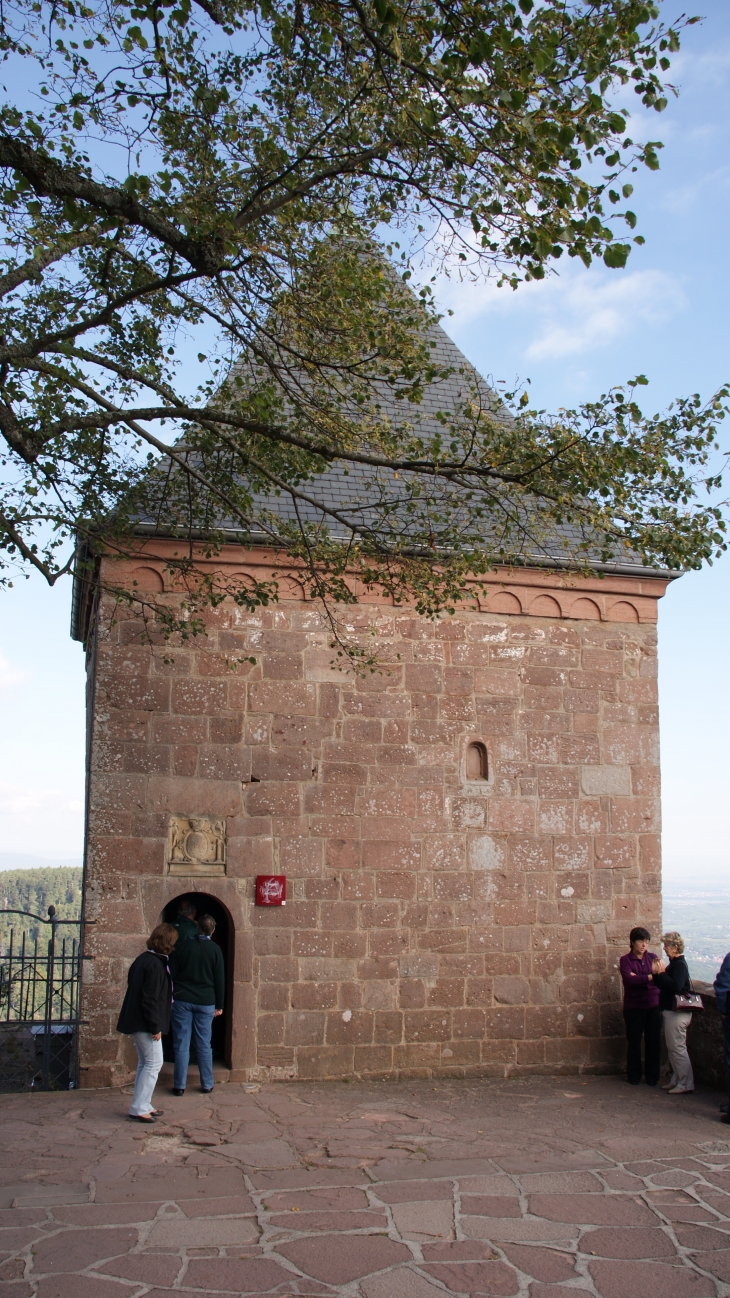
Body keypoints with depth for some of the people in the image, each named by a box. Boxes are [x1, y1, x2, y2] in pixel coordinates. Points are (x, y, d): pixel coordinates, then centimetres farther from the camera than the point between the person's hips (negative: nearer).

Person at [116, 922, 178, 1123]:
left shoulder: (143, 959, 10)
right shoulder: (155, 964, -19)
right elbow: (150, 999, -23)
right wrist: (155, 1027, -18)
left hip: (136, 1022, 10)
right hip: (144, 1023, -10)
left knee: (145, 1063, 16)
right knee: (154, 1063, -4)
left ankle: (143, 1105, 21)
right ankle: (139, 1108, -3)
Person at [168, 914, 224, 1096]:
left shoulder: (184, 946, -1)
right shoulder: (215, 950, 0)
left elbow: (173, 973, 1)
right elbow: (220, 979, 2)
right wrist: (219, 1005, 9)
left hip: (182, 1000, -1)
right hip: (206, 1002, 1)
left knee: (181, 1045, 3)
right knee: (204, 1045, 8)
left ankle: (179, 1086, 4)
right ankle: (207, 1085, 12)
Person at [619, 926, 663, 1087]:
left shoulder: (653, 957, 6)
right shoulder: (625, 960, -1)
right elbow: (629, 979, -17)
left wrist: (639, 978, -24)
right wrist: (650, 977, -26)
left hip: (653, 1005, 2)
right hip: (634, 1007, -2)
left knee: (653, 1041, 4)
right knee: (634, 1042, 5)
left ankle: (652, 1076, 17)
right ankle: (634, 1076, 18)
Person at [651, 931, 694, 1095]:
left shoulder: (679, 964, -16)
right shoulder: (674, 964, 14)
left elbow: (675, 986, -30)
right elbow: (665, 985, 16)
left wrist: (660, 973, -24)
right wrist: (657, 974, 1)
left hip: (677, 1012, -10)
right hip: (671, 1012, 10)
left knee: (677, 1048, -6)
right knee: (672, 1048, 15)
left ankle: (686, 1084, -2)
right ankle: (676, 1080, 23)